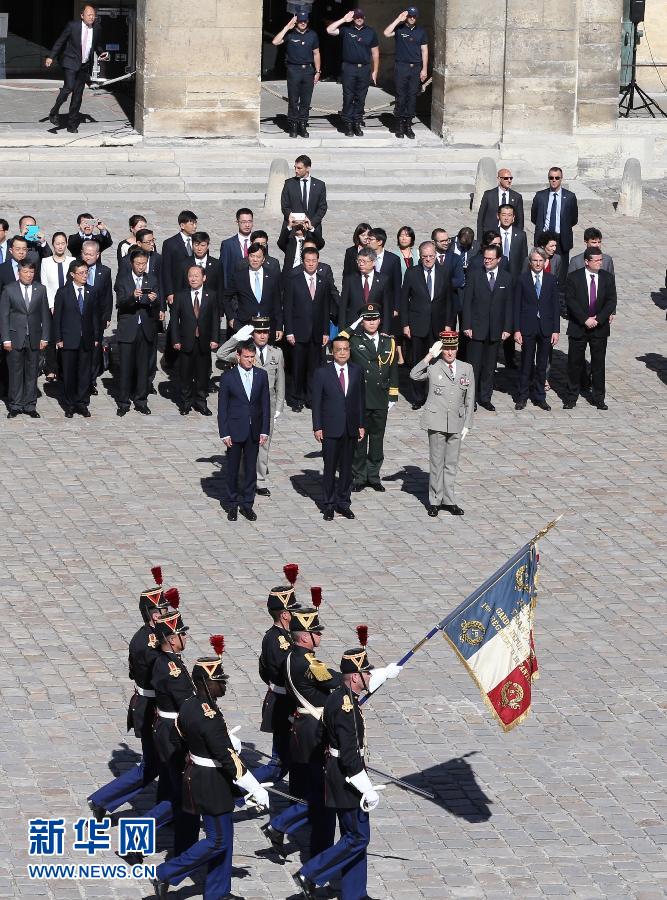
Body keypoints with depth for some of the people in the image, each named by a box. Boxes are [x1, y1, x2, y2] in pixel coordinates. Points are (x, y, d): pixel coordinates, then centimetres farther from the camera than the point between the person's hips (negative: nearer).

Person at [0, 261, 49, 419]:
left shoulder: (40, 289, 5)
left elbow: (45, 315, 6)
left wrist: (45, 337, 0)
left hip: (34, 339, 2)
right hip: (15, 338, -2)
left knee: (32, 373, 6)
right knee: (15, 373, 2)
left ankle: (30, 406, 13)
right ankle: (15, 406, 10)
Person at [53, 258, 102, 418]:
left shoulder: (92, 292, 6)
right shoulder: (63, 292, -1)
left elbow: (96, 316, 8)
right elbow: (57, 317, 0)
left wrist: (97, 337, 3)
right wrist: (58, 339, -5)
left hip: (87, 340, 2)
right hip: (68, 339, -2)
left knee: (85, 373, 3)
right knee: (69, 373, 3)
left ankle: (82, 404, 11)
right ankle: (70, 405, 12)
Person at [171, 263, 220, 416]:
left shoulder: (211, 296, 4)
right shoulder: (180, 296, 2)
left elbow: (215, 319, 3)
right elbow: (174, 319, 2)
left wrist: (215, 339, -5)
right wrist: (176, 340, -5)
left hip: (204, 342, 0)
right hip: (186, 342, 0)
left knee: (203, 374, 6)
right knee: (185, 374, 5)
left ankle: (201, 402, 17)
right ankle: (186, 402, 17)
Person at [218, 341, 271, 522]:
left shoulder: (261, 375, 2)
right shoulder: (228, 377, -6)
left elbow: (265, 404, 4)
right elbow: (222, 407, -4)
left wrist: (264, 430, -1)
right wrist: (224, 433, -9)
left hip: (254, 431, 2)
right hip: (235, 430, -2)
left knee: (251, 469, 7)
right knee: (233, 469, 7)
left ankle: (247, 503, 17)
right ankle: (233, 504, 18)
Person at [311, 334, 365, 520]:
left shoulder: (357, 372, 6)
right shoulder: (322, 373, -3)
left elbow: (361, 400, 10)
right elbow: (316, 402, -2)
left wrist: (361, 425, 6)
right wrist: (317, 427, -6)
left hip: (351, 429, 3)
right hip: (330, 429, -3)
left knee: (347, 468, 8)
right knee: (330, 468, 1)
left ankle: (343, 503, 18)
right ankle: (328, 505, 10)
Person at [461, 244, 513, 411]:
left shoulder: (507, 278, 5)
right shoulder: (474, 276, 0)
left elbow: (508, 305, 6)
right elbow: (467, 302, -2)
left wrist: (507, 328, -1)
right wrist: (467, 326, -8)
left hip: (495, 331, 2)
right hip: (476, 329, -2)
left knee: (490, 366, 8)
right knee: (474, 365, -1)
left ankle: (485, 398, 18)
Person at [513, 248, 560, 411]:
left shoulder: (551, 280, 4)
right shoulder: (522, 280, -1)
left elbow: (556, 306, 4)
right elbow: (517, 306, -1)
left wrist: (556, 330, -1)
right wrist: (517, 330, -7)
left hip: (546, 328, 2)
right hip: (528, 328, -2)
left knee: (542, 365, 8)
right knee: (526, 364, 3)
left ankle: (539, 397, 17)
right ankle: (522, 397, 13)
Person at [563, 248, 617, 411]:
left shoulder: (608, 278, 3)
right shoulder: (574, 278, -4)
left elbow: (611, 301, -2)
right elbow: (571, 301, -10)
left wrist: (598, 319, -14)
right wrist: (585, 319, -18)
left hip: (600, 328, 2)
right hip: (578, 328, -2)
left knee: (598, 363, 6)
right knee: (574, 363, 3)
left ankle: (599, 397, 14)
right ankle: (571, 397, 12)